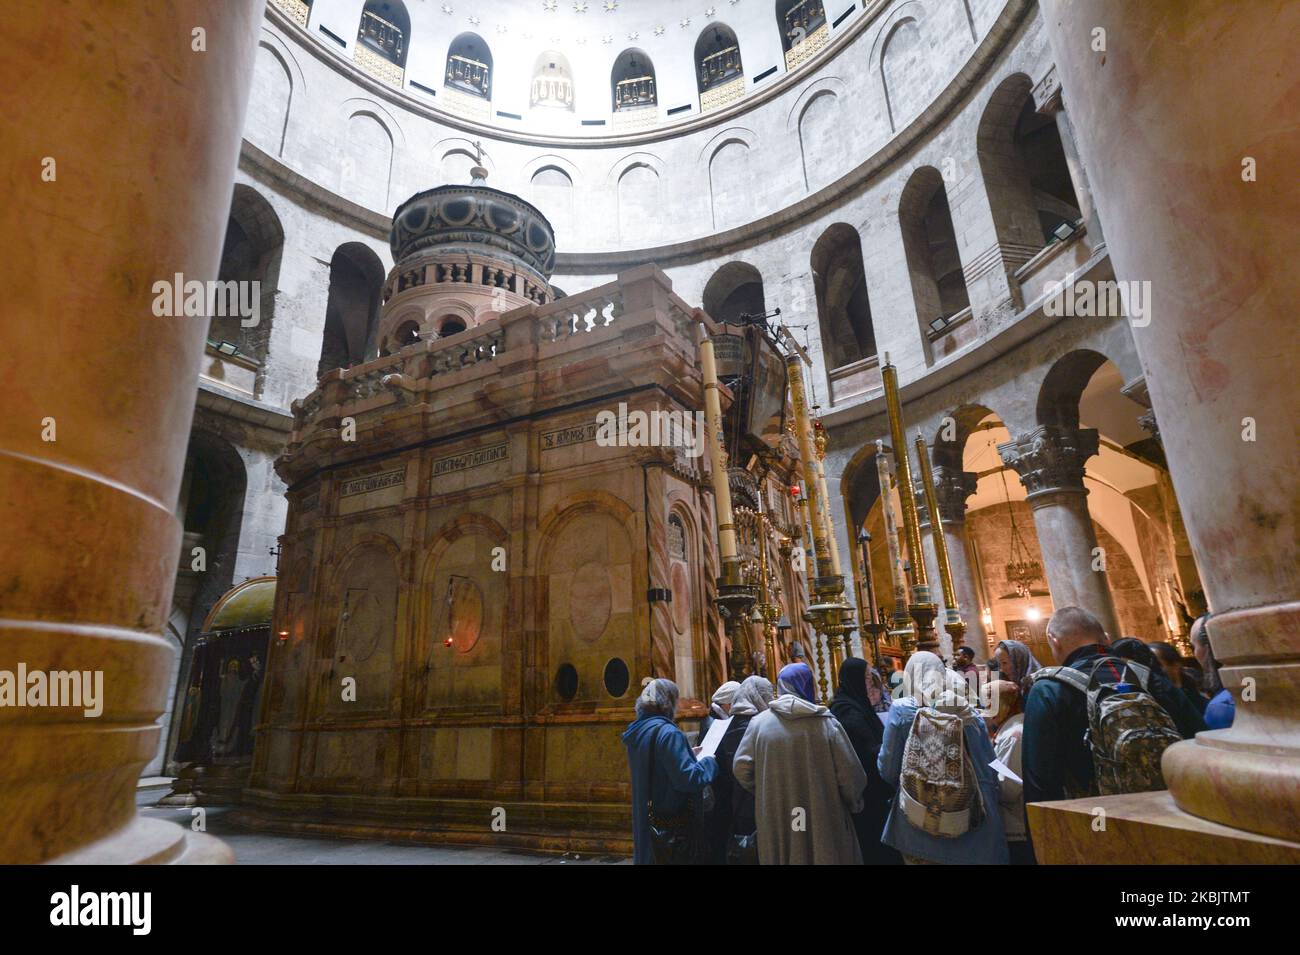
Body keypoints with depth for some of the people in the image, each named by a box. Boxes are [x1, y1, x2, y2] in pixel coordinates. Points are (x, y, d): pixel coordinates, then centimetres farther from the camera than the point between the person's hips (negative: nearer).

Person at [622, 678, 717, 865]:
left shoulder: (637, 731, 6)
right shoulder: (668, 732, -21)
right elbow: (688, 779, -25)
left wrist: (687, 755, 18)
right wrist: (709, 762, -8)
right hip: (673, 825, -8)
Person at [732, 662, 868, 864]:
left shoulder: (759, 722, -6)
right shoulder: (827, 723, -10)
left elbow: (741, 768, -6)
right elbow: (851, 775, -9)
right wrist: (853, 804, 12)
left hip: (776, 826, 2)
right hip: (823, 823, -1)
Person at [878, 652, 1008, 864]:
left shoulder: (901, 710, -8)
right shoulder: (969, 713, 0)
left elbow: (888, 770, -5)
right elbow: (989, 773, 2)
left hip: (918, 828, -2)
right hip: (968, 824, 2)